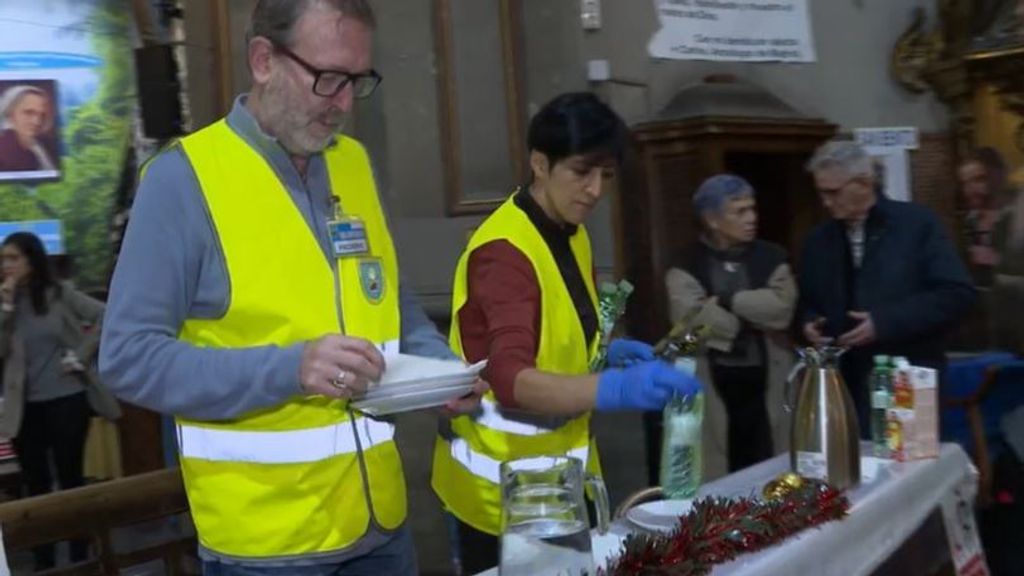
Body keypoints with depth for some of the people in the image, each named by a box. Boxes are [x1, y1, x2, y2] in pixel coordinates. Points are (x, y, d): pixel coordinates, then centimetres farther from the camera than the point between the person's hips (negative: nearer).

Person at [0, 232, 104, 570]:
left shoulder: (60, 294, -3)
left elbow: (104, 317, -10)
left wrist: (81, 356, -12)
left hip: (66, 401, -3)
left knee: (70, 480, 6)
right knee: (36, 486, 10)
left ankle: (80, 561, 18)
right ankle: (43, 564, 21)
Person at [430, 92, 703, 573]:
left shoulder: (572, 236, 6)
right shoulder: (504, 249, -22)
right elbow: (511, 380, -35)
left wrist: (604, 352, -2)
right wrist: (614, 389, -49)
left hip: (562, 465, 8)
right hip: (504, 482, -8)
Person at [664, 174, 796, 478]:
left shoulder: (771, 258, 9)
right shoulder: (686, 268, 0)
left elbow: (782, 308, -8)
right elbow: (691, 320, -16)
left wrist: (726, 301, -10)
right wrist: (756, 319, -9)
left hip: (768, 385, 2)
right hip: (714, 389, -2)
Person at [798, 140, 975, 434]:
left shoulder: (917, 223, -3)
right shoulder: (818, 240, 10)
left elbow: (957, 293, -9)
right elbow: (807, 302, 21)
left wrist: (885, 322, -17)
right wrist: (809, 323, -4)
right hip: (842, 385, 4)